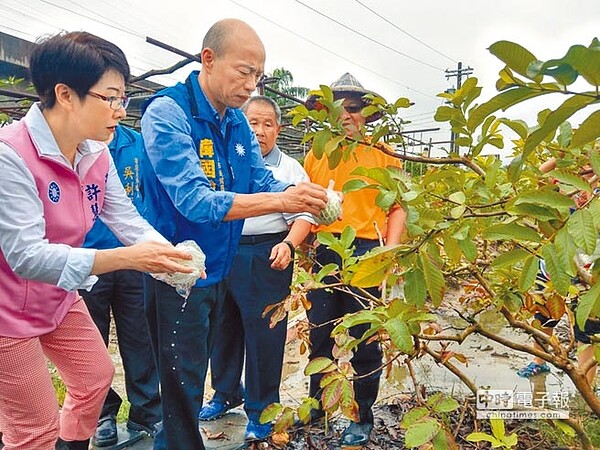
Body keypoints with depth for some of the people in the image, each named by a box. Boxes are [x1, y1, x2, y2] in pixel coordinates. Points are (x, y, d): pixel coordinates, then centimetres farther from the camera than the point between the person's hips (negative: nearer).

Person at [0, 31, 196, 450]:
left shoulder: (97, 154, -4)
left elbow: (127, 218, -6)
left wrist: (170, 255, -25)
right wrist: (127, 258, -41)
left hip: (59, 298, 8)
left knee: (97, 376, 22)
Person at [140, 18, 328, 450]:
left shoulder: (237, 122, 4)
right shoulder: (168, 111, -19)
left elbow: (264, 182, 3)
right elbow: (194, 200, -29)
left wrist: (308, 198, -17)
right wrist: (280, 202, -35)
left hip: (217, 270, 8)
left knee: (194, 377, 23)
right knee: (182, 385, 4)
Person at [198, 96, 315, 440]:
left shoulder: (290, 168, 3)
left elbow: (304, 216, -4)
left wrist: (288, 245, -22)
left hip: (266, 257, -4)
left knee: (264, 333, 1)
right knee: (224, 326, 14)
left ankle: (261, 410, 18)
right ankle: (226, 393, 35)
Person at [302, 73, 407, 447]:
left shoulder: (382, 155, 6)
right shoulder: (315, 156, 14)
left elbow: (397, 208, 4)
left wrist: (390, 249, -9)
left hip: (365, 253, -3)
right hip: (322, 252, 3)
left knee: (364, 339, 6)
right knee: (320, 334, 12)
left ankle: (362, 417, 24)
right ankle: (316, 405, 32)